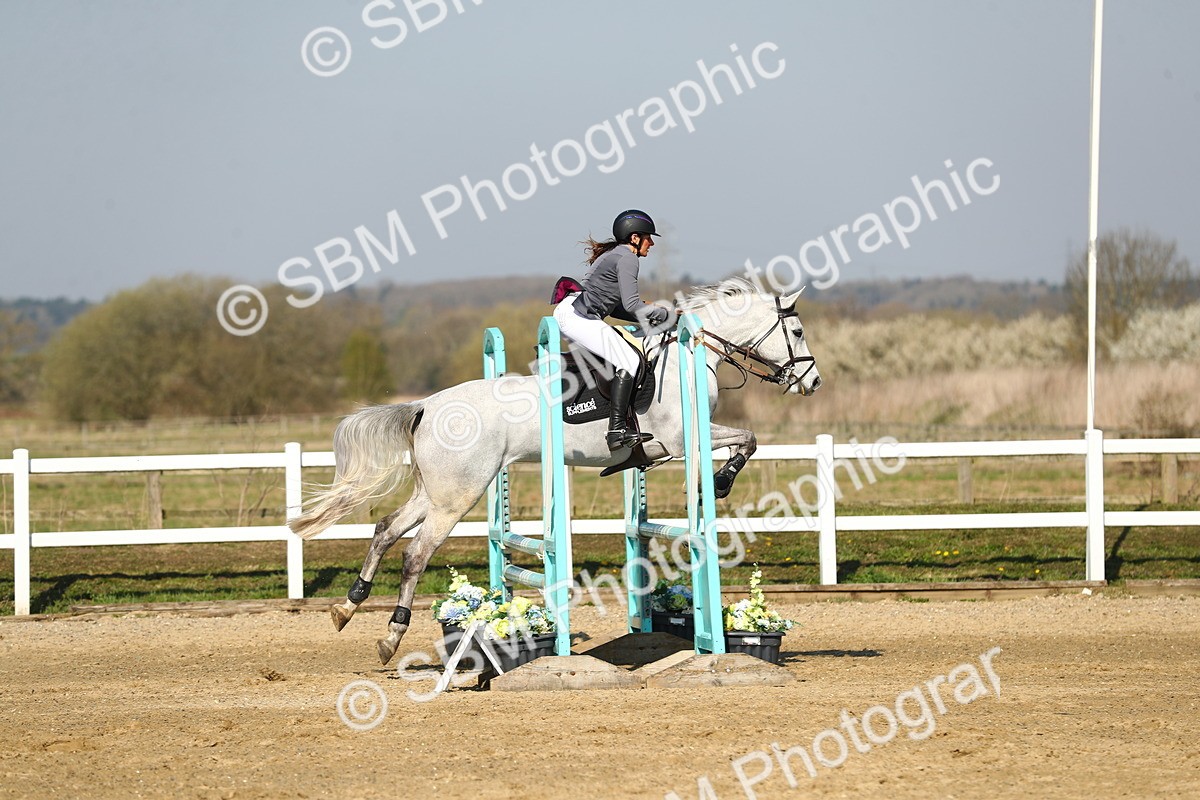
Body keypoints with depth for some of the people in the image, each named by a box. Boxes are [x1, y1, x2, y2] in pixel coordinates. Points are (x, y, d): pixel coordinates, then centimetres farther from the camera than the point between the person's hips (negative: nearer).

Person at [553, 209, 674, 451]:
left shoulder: (614, 255, 24)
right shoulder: (626, 258, -8)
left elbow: (616, 307, 24)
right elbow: (631, 304, -17)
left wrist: (649, 317, 16)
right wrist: (663, 314, -4)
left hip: (568, 314, 11)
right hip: (577, 315, -11)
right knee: (628, 362, -18)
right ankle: (617, 431, -26)